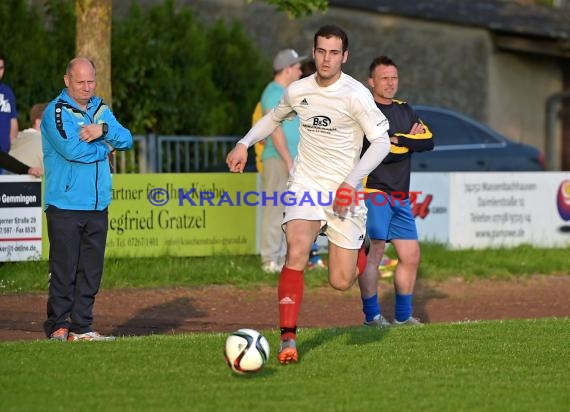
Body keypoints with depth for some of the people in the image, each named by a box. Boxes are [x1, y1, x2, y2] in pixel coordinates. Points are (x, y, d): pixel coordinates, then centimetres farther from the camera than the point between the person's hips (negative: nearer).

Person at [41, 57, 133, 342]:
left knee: (91, 270, 6)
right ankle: (58, 326, -1)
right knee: (64, 268, -6)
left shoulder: (101, 109, 15)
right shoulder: (56, 111, -6)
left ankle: (81, 327, 10)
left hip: (97, 205, 6)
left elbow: (126, 140, 7)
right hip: (65, 205, -6)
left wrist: (104, 130, -12)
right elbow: (71, 149, -19)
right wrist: (105, 149, -3)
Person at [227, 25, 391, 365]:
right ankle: (288, 339, -22)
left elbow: (381, 142, -13)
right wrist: (244, 144, 10)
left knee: (341, 282, -1)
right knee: (297, 254, -25)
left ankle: (359, 248, 36)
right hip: (306, 184, 2)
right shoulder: (298, 91, 2)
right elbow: (274, 117, 24)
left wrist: (352, 181, -23)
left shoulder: (355, 94, -13)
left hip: (344, 192, -2)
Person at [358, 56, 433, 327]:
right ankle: (371, 315, -7)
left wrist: (398, 140, -8)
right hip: (373, 191, -8)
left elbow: (428, 141, 5)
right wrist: (411, 142, -4)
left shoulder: (405, 111, 19)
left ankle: (403, 315, 17)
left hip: (400, 196, 8)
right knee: (374, 251, -12)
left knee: (411, 255, 7)